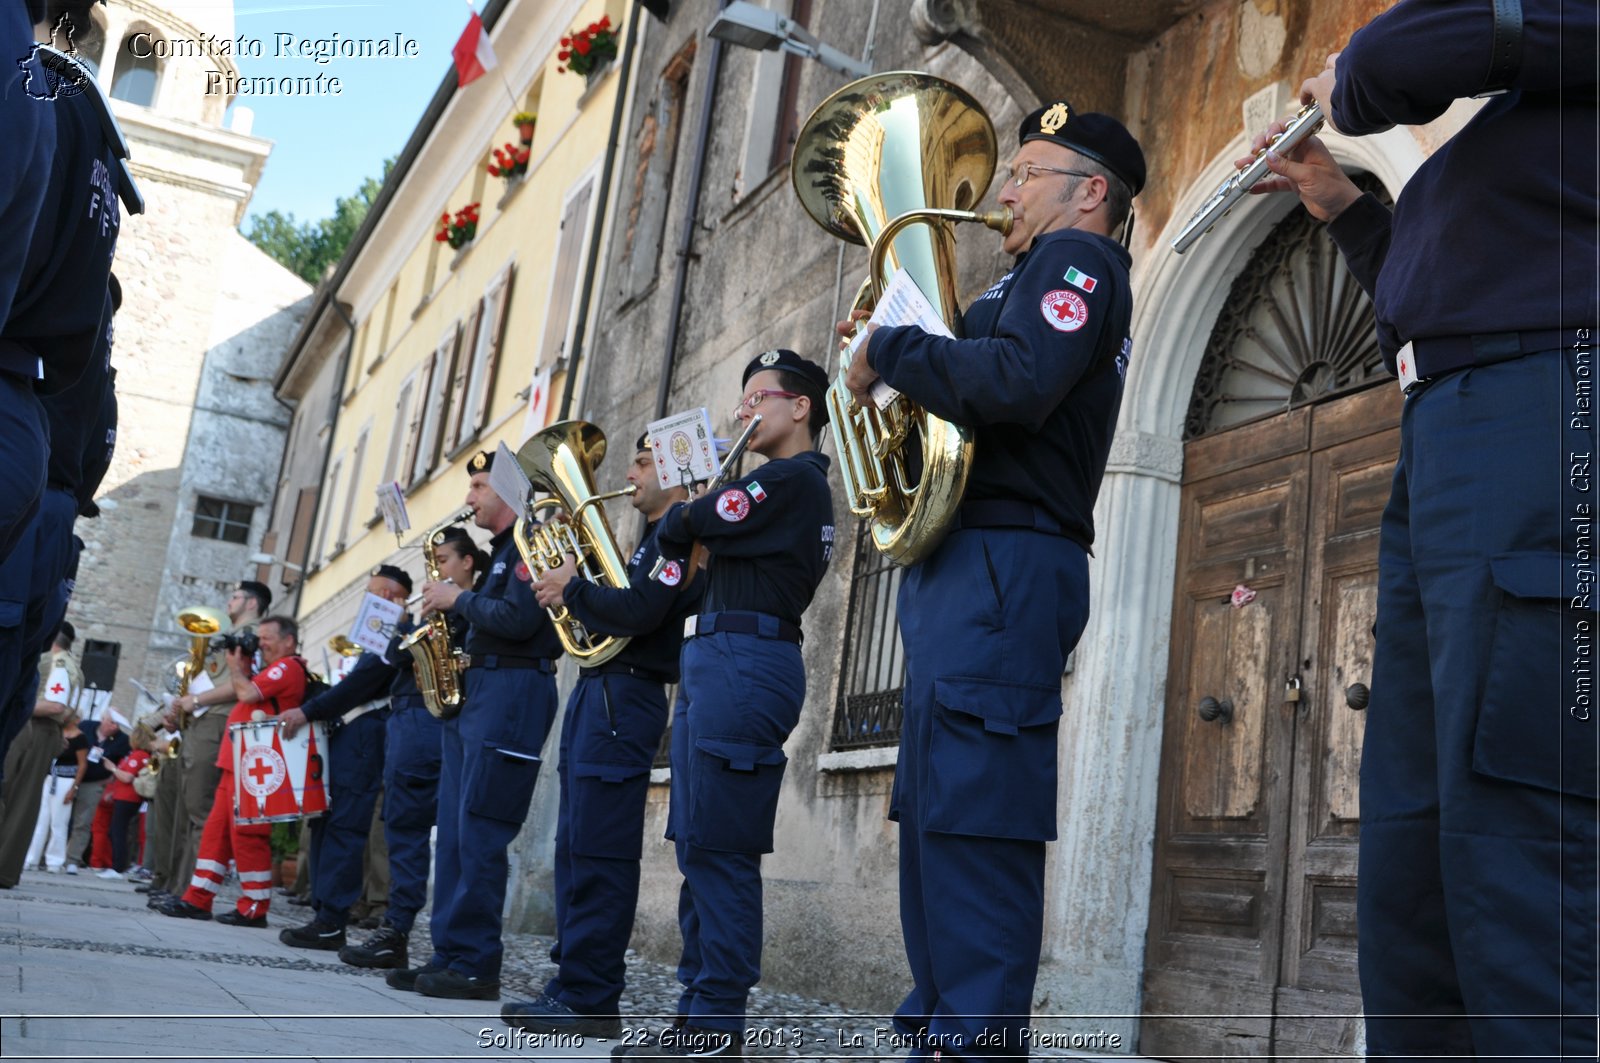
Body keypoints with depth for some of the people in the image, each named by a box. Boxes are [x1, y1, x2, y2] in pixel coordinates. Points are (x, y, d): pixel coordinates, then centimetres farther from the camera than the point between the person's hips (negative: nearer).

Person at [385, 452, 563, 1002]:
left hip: (512, 690, -10)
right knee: (455, 829, 7)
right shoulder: (502, 550, 23)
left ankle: (476, 965, -6)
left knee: (478, 831, -11)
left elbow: (518, 620, -21)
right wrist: (451, 607, 7)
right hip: (474, 689, 10)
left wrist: (458, 598, -9)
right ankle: (449, 955, 11)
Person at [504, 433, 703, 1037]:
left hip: (626, 695, -10)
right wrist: (570, 589, 5)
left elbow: (638, 613, -21)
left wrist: (571, 590, -9)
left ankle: (590, 1002, -7)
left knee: (599, 850, -10)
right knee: (576, 845, 10)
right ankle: (571, 984, 15)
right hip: (596, 690, 10)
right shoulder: (656, 536, 23)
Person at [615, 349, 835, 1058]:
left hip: (745, 663, -10)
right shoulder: (795, 485, 24)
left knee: (719, 850, -10)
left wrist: (678, 519, 10)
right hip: (712, 661, 10)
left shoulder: (793, 479, -7)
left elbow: (684, 526, -11)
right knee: (699, 848, 9)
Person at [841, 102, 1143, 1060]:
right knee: (936, 811, 10)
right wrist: (896, 352, 11)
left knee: (974, 815, -15)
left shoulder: (1076, 258, -2)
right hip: (969, 567, 10)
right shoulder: (1044, 275, 28)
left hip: (1006, 561, -10)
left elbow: (1019, 382, -21)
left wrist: (890, 347, -11)